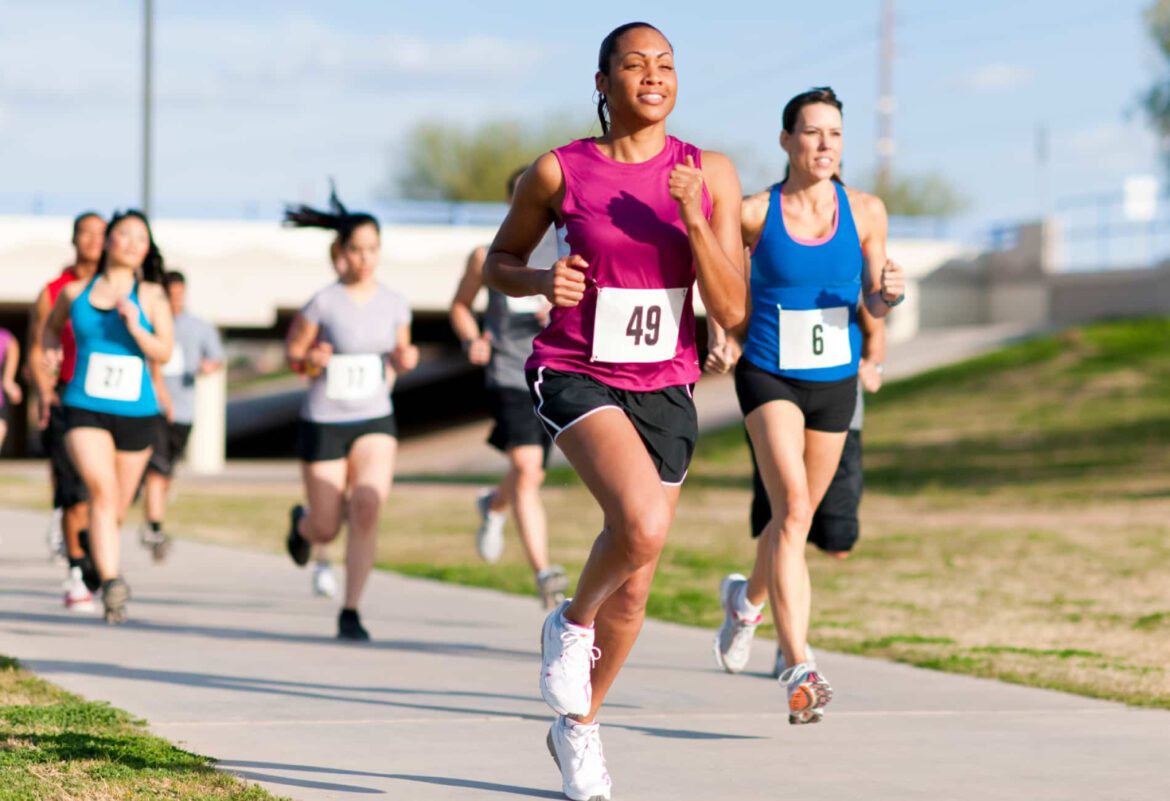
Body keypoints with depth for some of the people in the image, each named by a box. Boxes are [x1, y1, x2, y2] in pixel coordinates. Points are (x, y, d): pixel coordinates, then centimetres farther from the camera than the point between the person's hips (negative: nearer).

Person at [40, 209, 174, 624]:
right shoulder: (74, 292, 5)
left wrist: (134, 326, -22)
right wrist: (50, 352, 8)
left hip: (135, 413, 1)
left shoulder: (151, 297, 1)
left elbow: (163, 353, -8)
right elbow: (52, 325, 26)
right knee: (102, 492, -21)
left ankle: (100, 557, 41)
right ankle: (111, 583, -27)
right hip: (85, 408, -1)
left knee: (118, 506, 12)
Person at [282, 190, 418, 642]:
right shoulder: (323, 303, -9)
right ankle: (301, 522, 44)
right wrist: (310, 361, -22)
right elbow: (290, 354, 0)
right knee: (326, 530, 3)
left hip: (375, 422, 2)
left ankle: (351, 613, -14)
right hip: (323, 423, -2)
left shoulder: (394, 305, 2)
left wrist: (406, 360, -7)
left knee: (367, 507, -22)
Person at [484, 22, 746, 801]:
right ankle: (572, 622, 1)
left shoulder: (711, 175, -1)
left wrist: (693, 218, -18)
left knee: (634, 590, 11)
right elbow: (499, 262, 9)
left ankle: (579, 727, 35)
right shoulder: (559, 172, -5)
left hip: (664, 389, 4)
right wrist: (543, 282, -13)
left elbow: (731, 310, -5)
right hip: (574, 376, -3)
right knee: (644, 523, -31)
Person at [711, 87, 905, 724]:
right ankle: (799, 669, -28)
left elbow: (873, 303, 4)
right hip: (769, 377, -4)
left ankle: (746, 597, 51)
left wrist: (889, 291, -19)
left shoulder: (865, 212, -2)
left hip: (835, 382, 4)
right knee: (791, 507, -22)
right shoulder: (753, 214, -8)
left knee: (797, 517, 18)